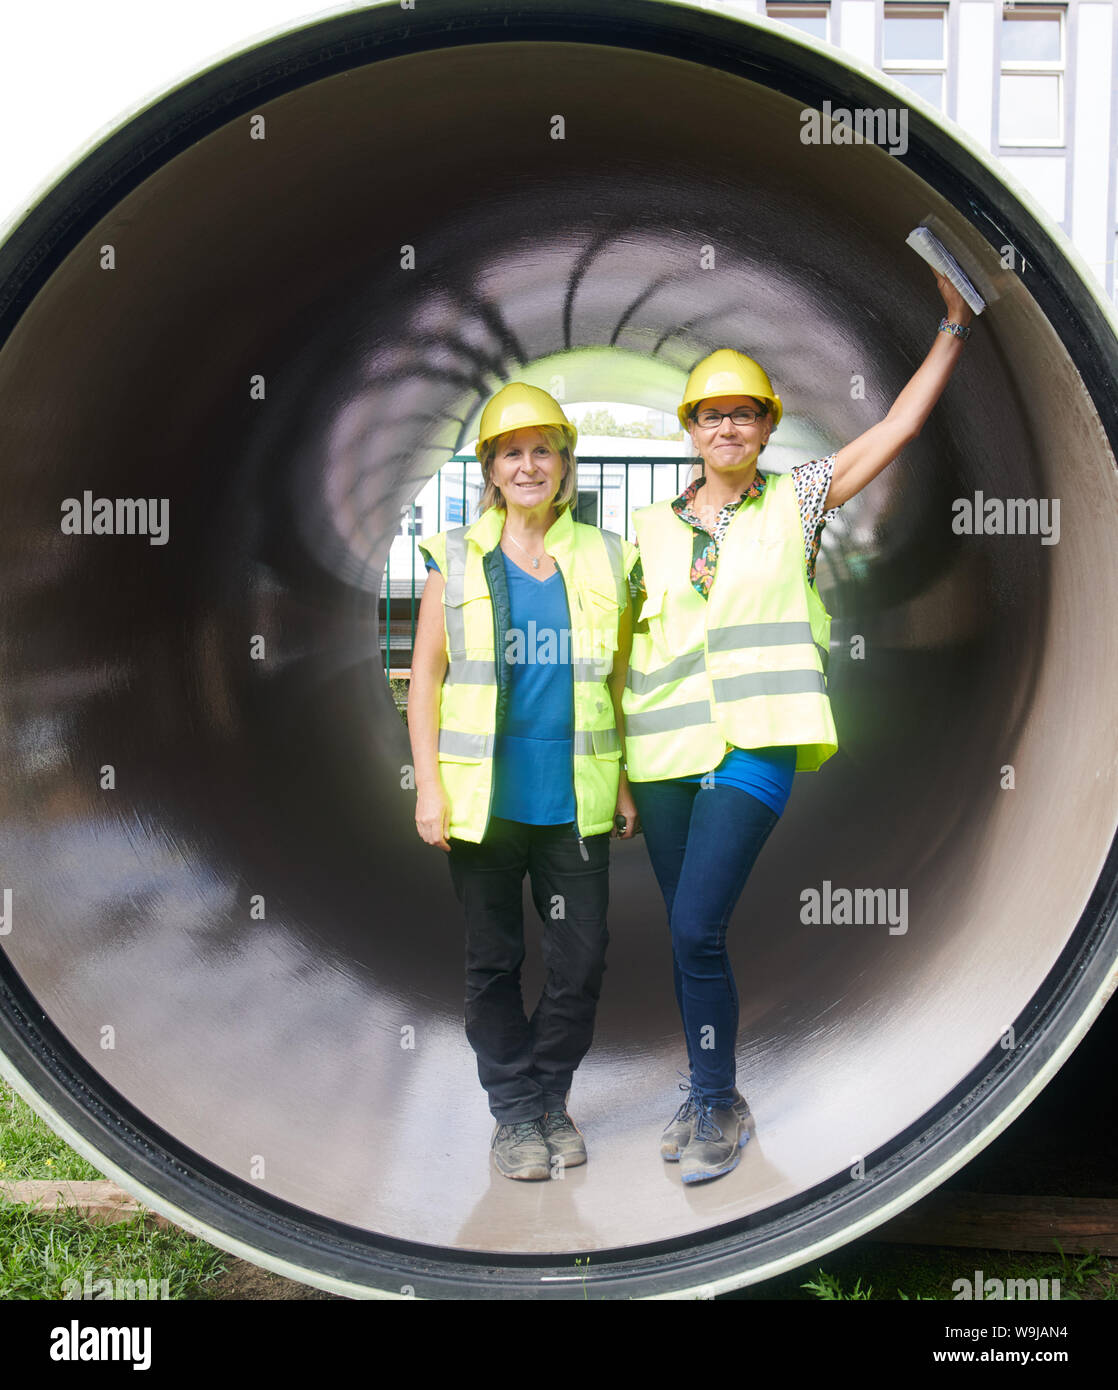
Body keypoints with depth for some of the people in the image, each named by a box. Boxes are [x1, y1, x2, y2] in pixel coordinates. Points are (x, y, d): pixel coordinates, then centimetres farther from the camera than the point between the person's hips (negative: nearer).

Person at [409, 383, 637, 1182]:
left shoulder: (603, 559, 7)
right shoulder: (458, 559, 2)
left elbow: (620, 679, 12)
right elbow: (425, 674, 2)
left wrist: (625, 782, 9)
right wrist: (429, 785, -5)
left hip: (575, 799, 1)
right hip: (484, 795, -1)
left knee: (583, 960, 4)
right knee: (494, 961, 7)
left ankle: (552, 1098, 25)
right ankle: (514, 1111, 23)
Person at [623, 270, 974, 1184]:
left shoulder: (796, 501, 6)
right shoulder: (652, 528, 12)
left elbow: (903, 424, 1)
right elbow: (628, 650, 14)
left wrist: (956, 321, -2)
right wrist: (616, 762, 12)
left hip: (754, 745, -4)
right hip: (666, 751, 4)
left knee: (697, 929, -14)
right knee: (688, 935, 11)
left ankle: (718, 1107, 3)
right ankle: (709, 1097, 28)